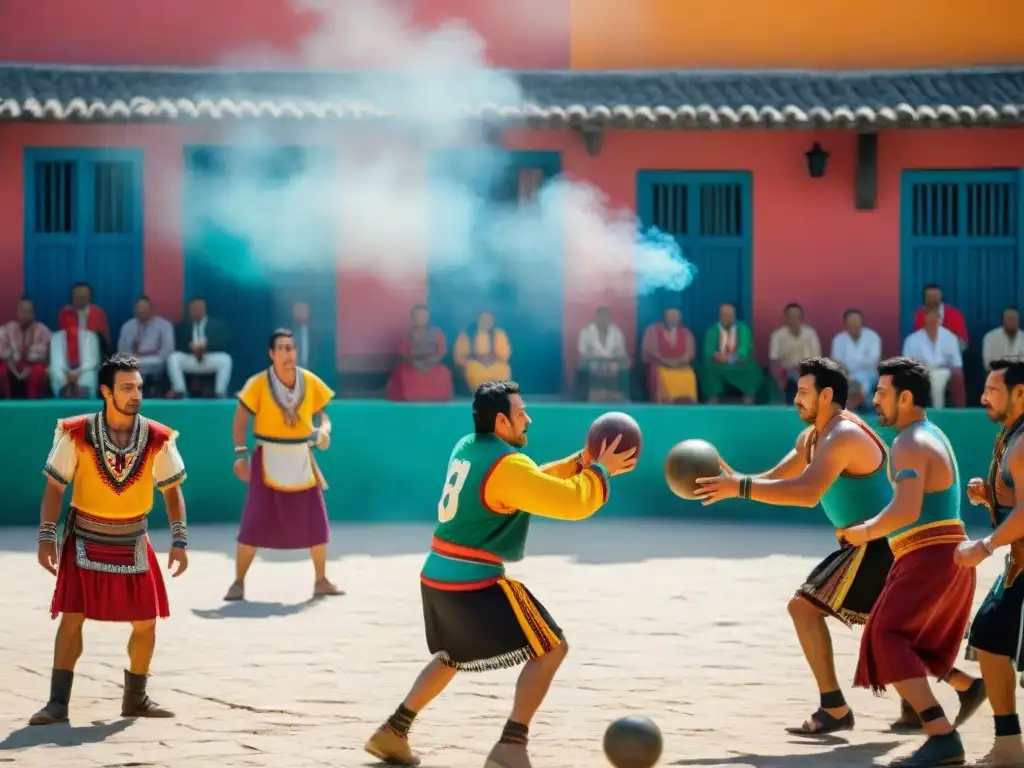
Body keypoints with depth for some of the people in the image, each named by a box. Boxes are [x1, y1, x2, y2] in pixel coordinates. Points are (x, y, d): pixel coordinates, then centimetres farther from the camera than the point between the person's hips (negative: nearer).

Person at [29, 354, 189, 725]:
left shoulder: (158, 439, -8)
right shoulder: (77, 434, -13)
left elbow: (172, 490, 2)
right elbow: (55, 487, -7)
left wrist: (179, 540, -5)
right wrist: (47, 537, -13)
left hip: (132, 544, 2)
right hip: (85, 542, -2)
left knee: (146, 623, 3)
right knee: (72, 618, -8)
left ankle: (135, 698, 21)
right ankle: (58, 703, -3)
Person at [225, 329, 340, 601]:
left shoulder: (310, 382, -3)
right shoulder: (258, 384, -12)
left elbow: (321, 413, 8)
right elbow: (241, 418, -8)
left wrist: (324, 431, -15)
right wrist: (240, 454, -14)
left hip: (302, 459, 4)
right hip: (269, 459, -3)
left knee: (316, 522, 7)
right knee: (254, 523, -5)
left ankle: (321, 581, 21)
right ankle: (238, 582, 5)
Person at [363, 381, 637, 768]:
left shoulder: (467, 447, 11)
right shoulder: (506, 464, -16)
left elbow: (532, 483, 21)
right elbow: (571, 503, -18)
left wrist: (578, 463, 13)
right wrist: (599, 471, -3)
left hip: (438, 576, 9)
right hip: (476, 584, -9)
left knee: (454, 655, 31)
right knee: (549, 649, -1)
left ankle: (393, 732, 28)